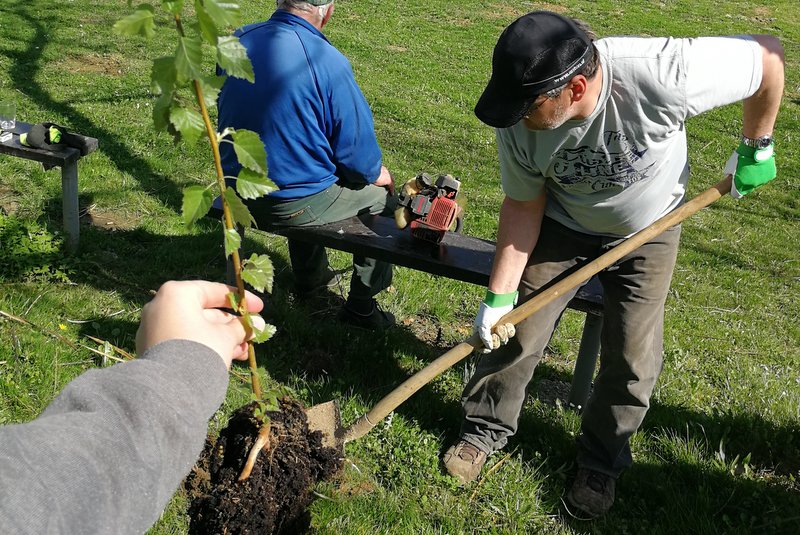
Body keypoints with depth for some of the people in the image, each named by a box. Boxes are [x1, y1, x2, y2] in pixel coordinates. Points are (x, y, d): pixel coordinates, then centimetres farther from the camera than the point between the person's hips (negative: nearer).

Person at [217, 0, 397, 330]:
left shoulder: (236, 41, -5)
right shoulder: (329, 64, -23)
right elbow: (359, 157, -16)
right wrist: (377, 173, 7)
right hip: (295, 203, -6)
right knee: (383, 195, 16)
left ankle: (311, 277, 51)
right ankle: (361, 306, 24)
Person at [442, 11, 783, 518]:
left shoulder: (662, 75, -41)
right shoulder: (519, 126, -30)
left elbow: (769, 56, -24)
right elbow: (523, 205, -14)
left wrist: (757, 148, -12)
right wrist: (500, 294, -15)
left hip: (648, 232, -1)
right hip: (563, 225, 1)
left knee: (632, 360, 0)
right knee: (516, 332, 0)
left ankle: (602, 463, 25)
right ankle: (485, 430, 26)